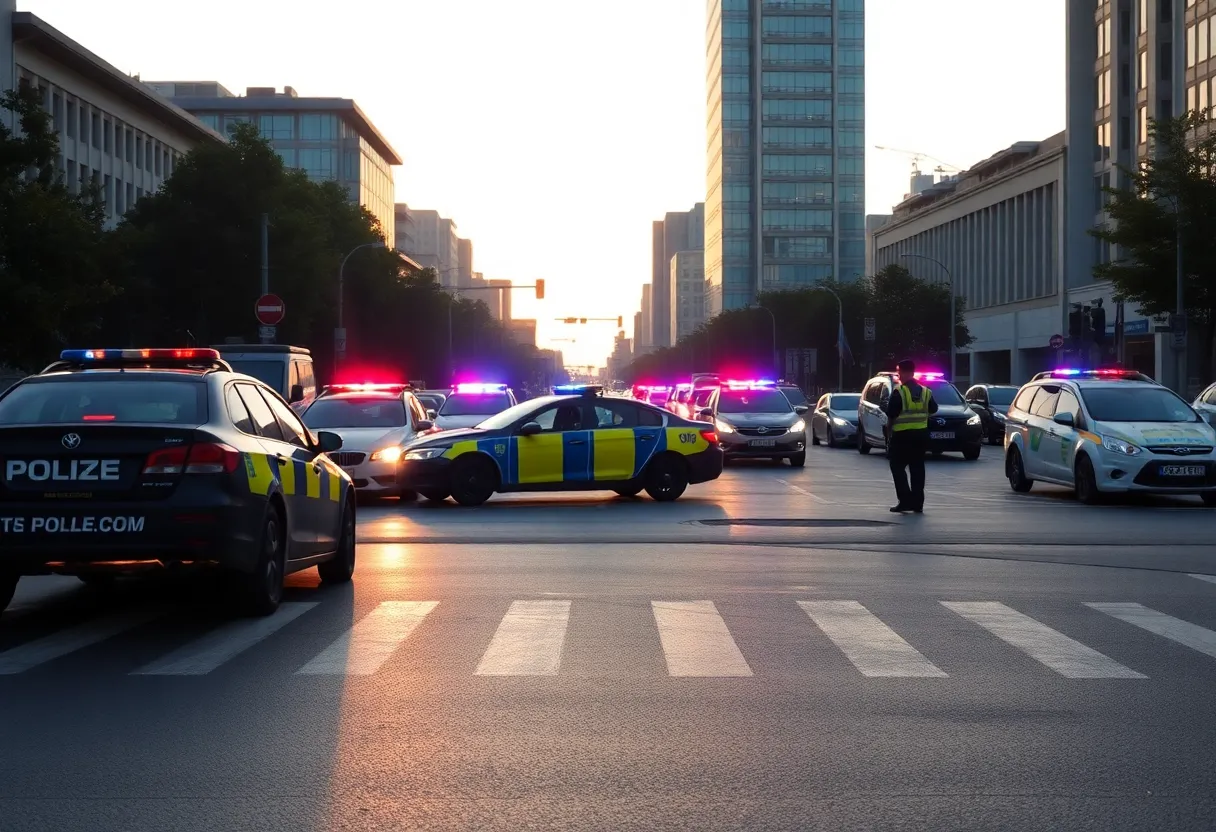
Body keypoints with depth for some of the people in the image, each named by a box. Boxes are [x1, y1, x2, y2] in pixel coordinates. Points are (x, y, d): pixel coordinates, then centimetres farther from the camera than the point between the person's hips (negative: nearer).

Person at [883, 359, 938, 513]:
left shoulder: (899, 392, -12)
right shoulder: (925, 391, 6)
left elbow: (891, 414, -12)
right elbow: (933, 409, 17)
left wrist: (889, 426, 5)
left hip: (902, 435, -5)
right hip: (921, 434, 6)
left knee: (897, 466, 3)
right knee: (917, 468, 10)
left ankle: (905, 500, -8)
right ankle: (918, 503, 7)